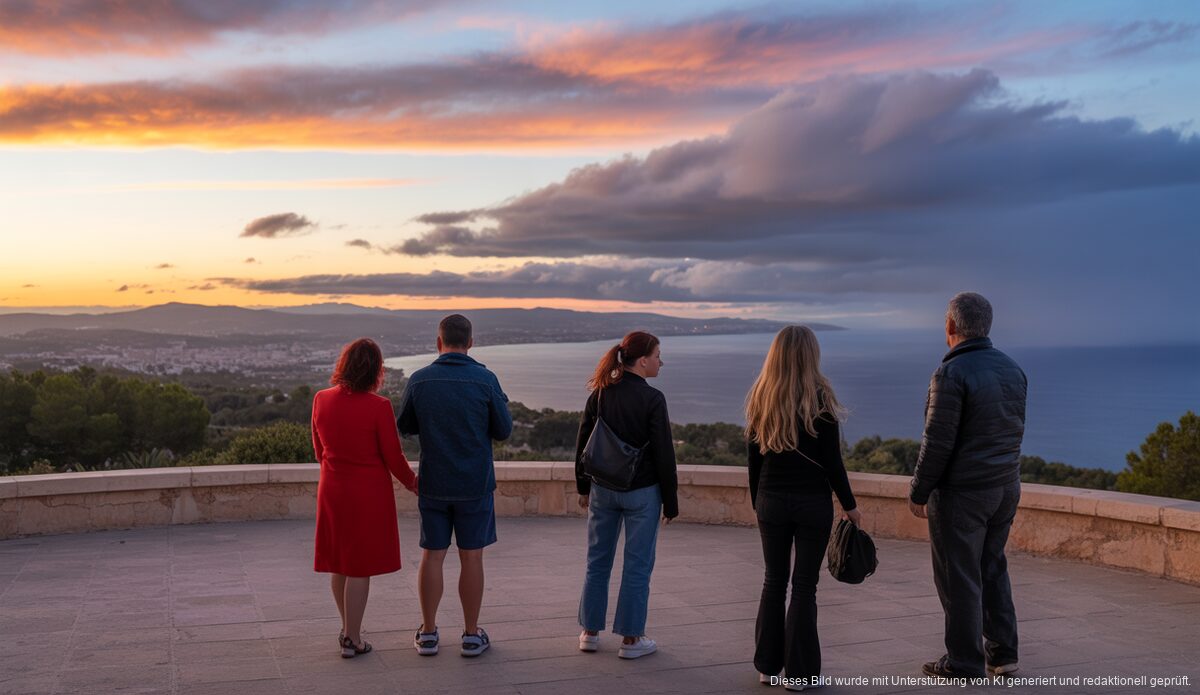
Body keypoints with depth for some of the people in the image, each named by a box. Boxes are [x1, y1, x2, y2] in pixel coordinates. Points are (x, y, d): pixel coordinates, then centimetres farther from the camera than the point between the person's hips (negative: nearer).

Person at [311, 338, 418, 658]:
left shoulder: (321, 400, -4)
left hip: (332, 490, 5)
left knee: (339, 563, 18)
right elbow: (393, 456, -12)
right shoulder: (378, 406, -19)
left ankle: (347, 628, 33)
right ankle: (353, 639, 13)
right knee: (360, 566, 5)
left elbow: (319, 449, 7)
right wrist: (412, 482, 7)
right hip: (369, 493, -5)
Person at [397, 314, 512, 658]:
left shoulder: (419, 380, -5)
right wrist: (502, 402, 15)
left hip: (433, 484, 2)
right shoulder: (485, 380, -11)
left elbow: (405, 426, 7)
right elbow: (503, 431, -3)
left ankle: (428, 634, 17)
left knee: (432, 556, 10)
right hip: (475, 484, -2)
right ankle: (472, 636, 14)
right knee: (471, 557, 6)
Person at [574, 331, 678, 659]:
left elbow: (583, 443, 5)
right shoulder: (652, 399, -15)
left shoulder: (600, 393, 0)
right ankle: (631, 639, 12)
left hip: (603, 490, 5)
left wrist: (583, 486, 16)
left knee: (598, 561, 15)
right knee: (637, 565, 6)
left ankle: (590, 632, 23)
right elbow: (664, 454, -12)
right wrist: (671, 501, -4)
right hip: (641, 492, -5)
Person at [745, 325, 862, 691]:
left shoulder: (761, 398, 1)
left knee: (773, 581, 13)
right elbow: (832, 461, -10)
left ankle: (768, 665, 20)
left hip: (771, 502, 4)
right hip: (813, 503, -3)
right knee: (804, 584, 4)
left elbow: (754, 458, 5)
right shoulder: (819, 399, -11)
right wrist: (849, 505, 1)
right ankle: (799, 672, 9)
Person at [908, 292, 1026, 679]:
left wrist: (918, 493, -9)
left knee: (958, 577, 3)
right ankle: (1002, 654, 23)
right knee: (992, 568, 19)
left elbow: (937, 443, -19)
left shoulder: (951, 374, -19)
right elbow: (1014, 433, 10)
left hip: (961, 491, -7)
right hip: (1006, 488, 8)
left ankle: (964, 663, 12)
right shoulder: (1012, 369, 5)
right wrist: (1002, 477, 19)